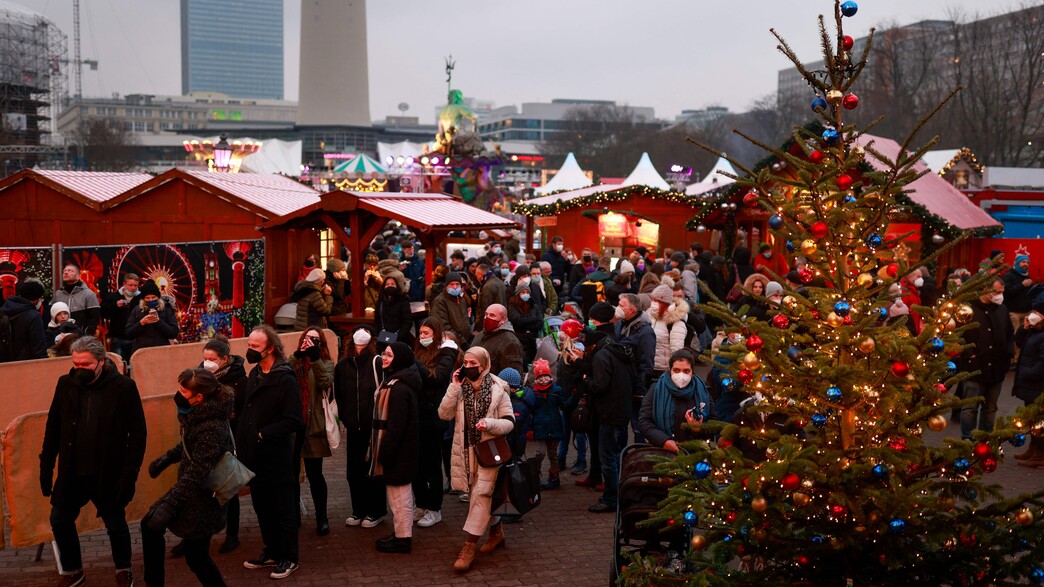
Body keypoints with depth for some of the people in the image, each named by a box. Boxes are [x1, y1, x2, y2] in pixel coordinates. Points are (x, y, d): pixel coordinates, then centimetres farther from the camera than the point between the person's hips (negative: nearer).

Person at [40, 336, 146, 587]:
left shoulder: (124, 387, -13)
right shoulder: (65, 384, -1)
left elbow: (137, 434, -11)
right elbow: (53, 428, 7)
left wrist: (129, 474, -16)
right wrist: (46, 467, 6)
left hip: (108, 474, -4)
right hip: (71, 473, 4)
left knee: (116, 524, 10)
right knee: (59, 520, 10)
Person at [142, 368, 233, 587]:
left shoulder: (212, 427, -30)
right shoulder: (197, 413, -2)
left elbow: (197, 472, -32)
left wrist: (169, 505, -33)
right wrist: (168, 457, 8)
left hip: (204, 495, -10)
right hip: (190, 487, 10)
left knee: (195, 554, 1)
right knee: (149, 526, 17)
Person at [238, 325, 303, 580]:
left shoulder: (285, 379, -15)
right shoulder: (254, 375, 10)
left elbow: (293, 421, -19)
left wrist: (263, 434, -21)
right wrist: (242, 442, 7)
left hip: (276, 457, -7)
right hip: (254, 456, 7)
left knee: (283, 509, 4)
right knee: (262, 507, 16)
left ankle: (289, 558, 16)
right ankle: (271, 551, 30)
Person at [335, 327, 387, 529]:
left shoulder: (376, 362, -9)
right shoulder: (343, 365, 5)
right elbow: (339, 396, 15)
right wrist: (345, 418, 11)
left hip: (374, 426, -4)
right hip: (353, 428, 4)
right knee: (354, 470, 10)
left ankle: (376, 511, 18)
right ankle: (359, 510, 24)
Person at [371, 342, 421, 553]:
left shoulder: (399, 388, -23)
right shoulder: (393, 381, 11)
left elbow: (396, 424, -25)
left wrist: (386, 452, -21)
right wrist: (384, 450, 19)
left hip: (398, 450, -11)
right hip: (399, 449, 11)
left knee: (399, 495, -1)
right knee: (398, 493, 18)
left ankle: (403, 538, 8)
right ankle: (400, 533, 29)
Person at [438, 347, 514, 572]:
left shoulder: (497, 390, -8)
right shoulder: (461, 388, 2)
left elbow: (509, 422, -5)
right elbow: (444, 414, -8)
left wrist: (489, 423, -24)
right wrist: (454, 387, -16)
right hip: (466, 449, 4)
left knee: (480, 494, -9)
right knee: (483, 494, 15)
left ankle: (469, 547, -9)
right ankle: (497, 532, 35)